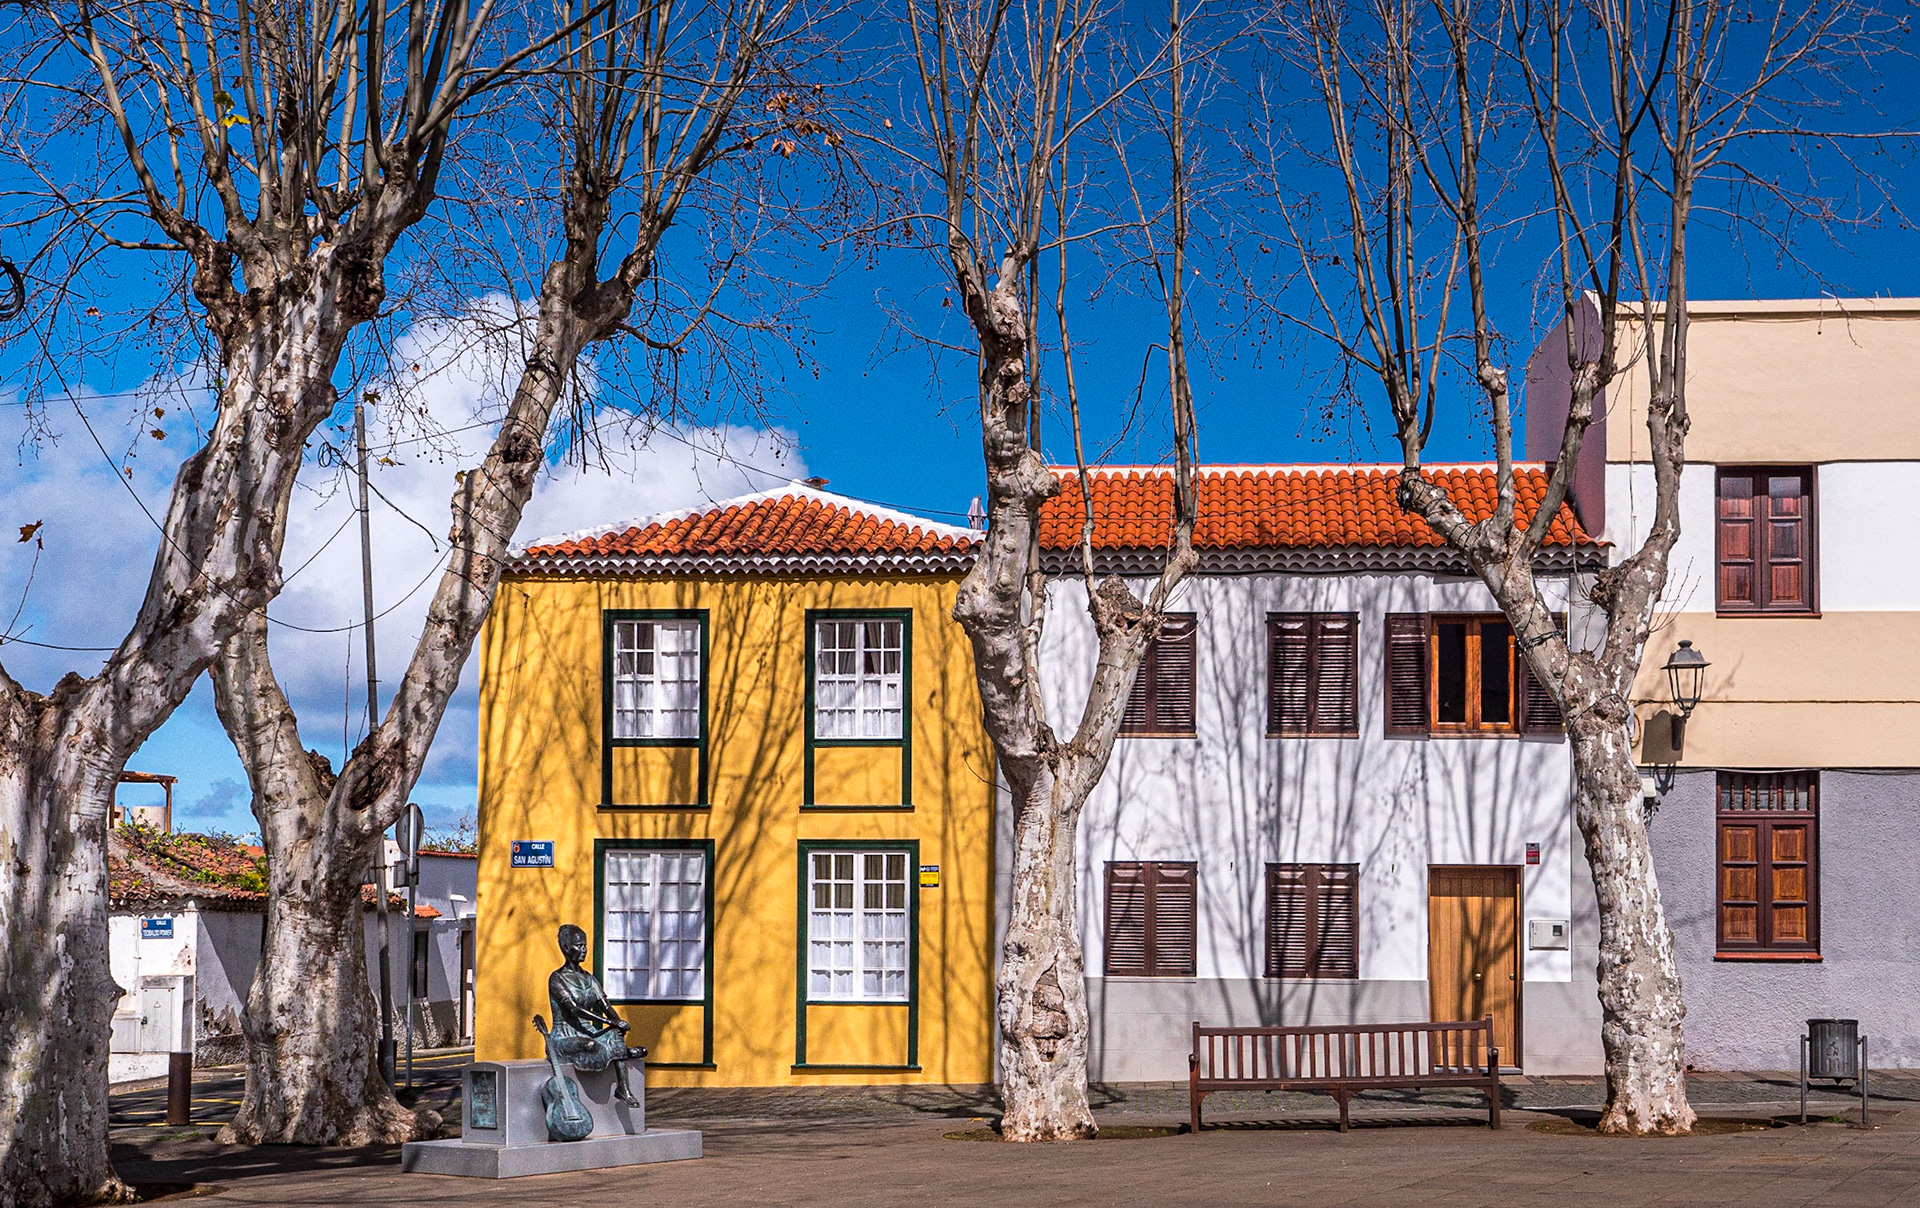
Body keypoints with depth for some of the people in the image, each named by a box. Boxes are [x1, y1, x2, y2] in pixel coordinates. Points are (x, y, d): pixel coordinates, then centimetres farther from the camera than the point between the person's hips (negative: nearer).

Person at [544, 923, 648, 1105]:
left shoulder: (588, 978, 14)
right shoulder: (557, 979, -10)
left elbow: (604, 1004, 5)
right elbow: (574, 1009, -23)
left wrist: (619, 1023, -17)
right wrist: (611, 1022, -28)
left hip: (587, 1034, 7)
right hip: (564, 1039, -7)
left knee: (615, 1036, -22)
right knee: (591, 1045, -38)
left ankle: (623, 1088, -28)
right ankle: (625, 1051, -8)